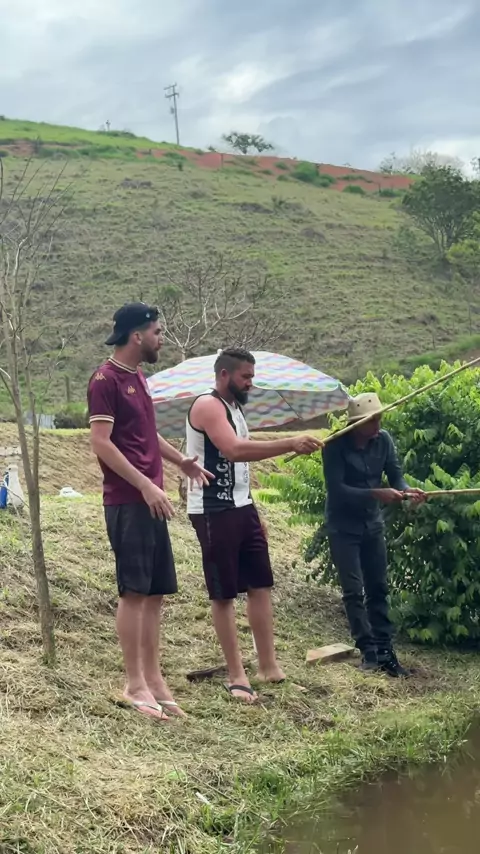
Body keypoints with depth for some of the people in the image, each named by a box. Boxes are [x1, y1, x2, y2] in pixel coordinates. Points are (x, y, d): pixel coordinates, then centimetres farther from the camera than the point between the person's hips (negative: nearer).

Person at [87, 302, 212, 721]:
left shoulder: (138, 377, 17)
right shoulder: (106, 379, -10)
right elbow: (101, 443, -17)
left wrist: (180, 460, 15)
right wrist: (146, 485, -21)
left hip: (150, 502, 9)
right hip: (127, 502, -9)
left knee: (155, 592, 9)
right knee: (134, 591, -5)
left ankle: (154, 677, 16)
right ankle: (135, 682, 2)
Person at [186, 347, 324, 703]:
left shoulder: (235, 409, 16)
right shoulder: (207, 406, -14)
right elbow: (234, 450, -30)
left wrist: (254, 513, 18)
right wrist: (292, 444, -32)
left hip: (241, 508, 9)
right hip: (214, 512, -9)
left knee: (261, 585, 8)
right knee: (224, 594, -1)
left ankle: (269, 666, 15)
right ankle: (237, 675, 6)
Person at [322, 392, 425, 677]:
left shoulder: (383, 440, -8)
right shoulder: (336, 446, -21)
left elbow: (396, 474, -3)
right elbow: (336, 489, -26)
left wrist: (406, 490, -27)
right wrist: (376, 494, -34)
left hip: (373, 523, 5)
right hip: (343, 527, -5)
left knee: (378, 588, 9)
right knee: (354, 590, -4)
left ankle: (385, 650, 15)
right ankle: (369, 651, 2)